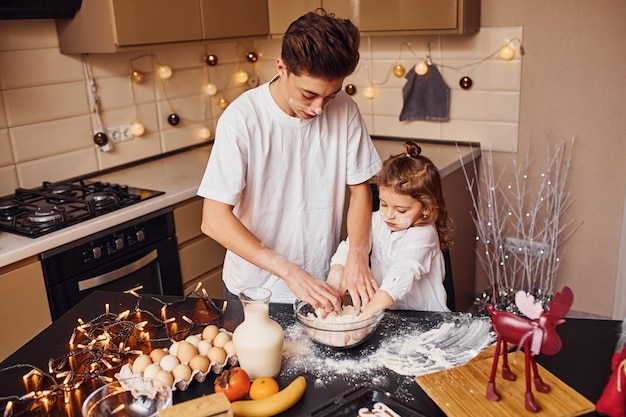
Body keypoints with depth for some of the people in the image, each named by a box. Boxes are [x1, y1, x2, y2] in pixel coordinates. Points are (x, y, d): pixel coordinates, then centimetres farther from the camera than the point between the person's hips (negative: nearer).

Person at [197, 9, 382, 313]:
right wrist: (289, 271, -30)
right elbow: (214, 220, -23)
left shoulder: (344, 111, -12)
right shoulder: (243, 119, -22)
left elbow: (359, 187, -2)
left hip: (322, 285, 3)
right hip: (254, 290, -2)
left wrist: (358, 254, -19)